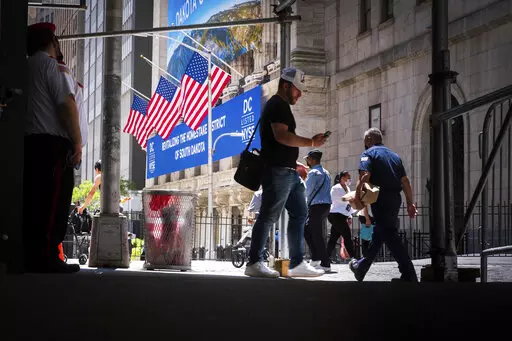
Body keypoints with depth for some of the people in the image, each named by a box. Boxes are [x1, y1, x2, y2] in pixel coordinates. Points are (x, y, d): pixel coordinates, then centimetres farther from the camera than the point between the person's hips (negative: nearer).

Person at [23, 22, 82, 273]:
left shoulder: (25, 67, 21)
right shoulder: (49, 64, -2)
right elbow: (66, 104, -10)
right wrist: (77, 142, -9)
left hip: (28, 142, 8)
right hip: (52, 143, -8)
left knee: (32, 203, 6)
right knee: (53, 204, -9)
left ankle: (30, 258, 5)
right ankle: (47, 259, -14)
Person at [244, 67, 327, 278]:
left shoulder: (281, 106, 24)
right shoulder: (277, 105, -8)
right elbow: (281, 136, -22)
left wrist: (295, 164, 22)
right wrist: (311, 142, -16)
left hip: (288, 171, 11)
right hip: (278, 171, -11)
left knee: (300, 214, 9)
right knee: (269, 215, -9)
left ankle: (297, 264, 10)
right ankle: (254, 263, -6)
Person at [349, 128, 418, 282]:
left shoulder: (368, 153, -1)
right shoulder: (394, 155, 19)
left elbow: (365, 175, -19)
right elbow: (405, 181, 15)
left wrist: (357, 195, -17)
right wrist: (410, 203, 15)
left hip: (381, 199, -8)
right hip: (395, 199, 8)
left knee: (390, 235, -9)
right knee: (378, 234, 18)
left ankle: (409, 275, -15)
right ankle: (361, 267, 31)